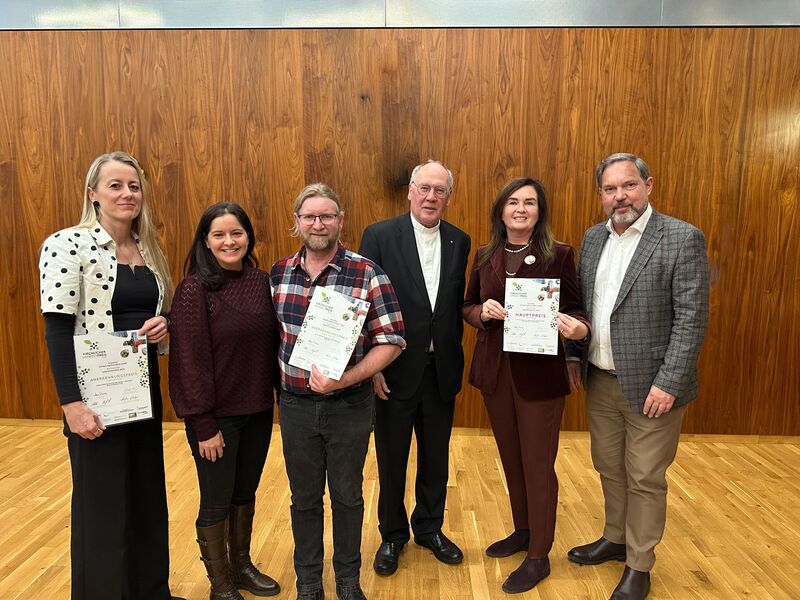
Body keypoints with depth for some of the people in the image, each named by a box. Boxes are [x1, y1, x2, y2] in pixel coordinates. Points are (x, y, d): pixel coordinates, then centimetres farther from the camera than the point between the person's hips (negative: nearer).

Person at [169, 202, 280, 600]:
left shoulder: (262, 282, 1)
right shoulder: (194, 289, -14)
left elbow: (272, 344, 6)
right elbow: (190, 359, -15)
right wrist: (204, 425, -14)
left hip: (258, 410, 5)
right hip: (217, 415, -5)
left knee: (245, 494, 20)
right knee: (216, 502, 12)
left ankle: (242, 566, 42)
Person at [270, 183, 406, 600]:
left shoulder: (367, 274, -12)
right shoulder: (278, 273, 1)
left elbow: (391, 341, -13)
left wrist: (346, 379, -23)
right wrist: (278, 377, 0)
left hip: (349, 406, -2)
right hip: (294, 405, 3)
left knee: (347, 496, 17)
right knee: (304, 498, 18)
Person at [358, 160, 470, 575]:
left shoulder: (459, 242, 4)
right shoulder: (379, 236, -8)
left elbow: (457, 303, 7)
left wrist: (454, 355, 4)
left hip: (441, 369, 4)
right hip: (394, 370, -3)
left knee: (436, 456, 18)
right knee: (391, 459, 13)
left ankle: (430, 528, 41)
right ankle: (392, 535, 36)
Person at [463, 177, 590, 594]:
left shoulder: (559, 255, -6)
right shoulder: (485, 256, 4)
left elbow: (574, 309, -4)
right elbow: (467, 307, 10)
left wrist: (579, 328, -26)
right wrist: (483, 312, -12)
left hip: (540, 372, -4)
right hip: (494, 369, 4)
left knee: (537, 464, 6)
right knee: (510, 458, 18)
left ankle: (539, 556, 24)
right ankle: (522, 531, 40)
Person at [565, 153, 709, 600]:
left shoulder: (683, 238, -12)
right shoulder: (594, 238, 7)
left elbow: (692, 318, -14)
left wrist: (668, 383, -17)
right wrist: (574, 357, 7)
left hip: (649, 385, -5)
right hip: (600, 380, 6)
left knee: (645, 479, 8)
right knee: (610, 469, 20)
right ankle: (615, 539, 41)